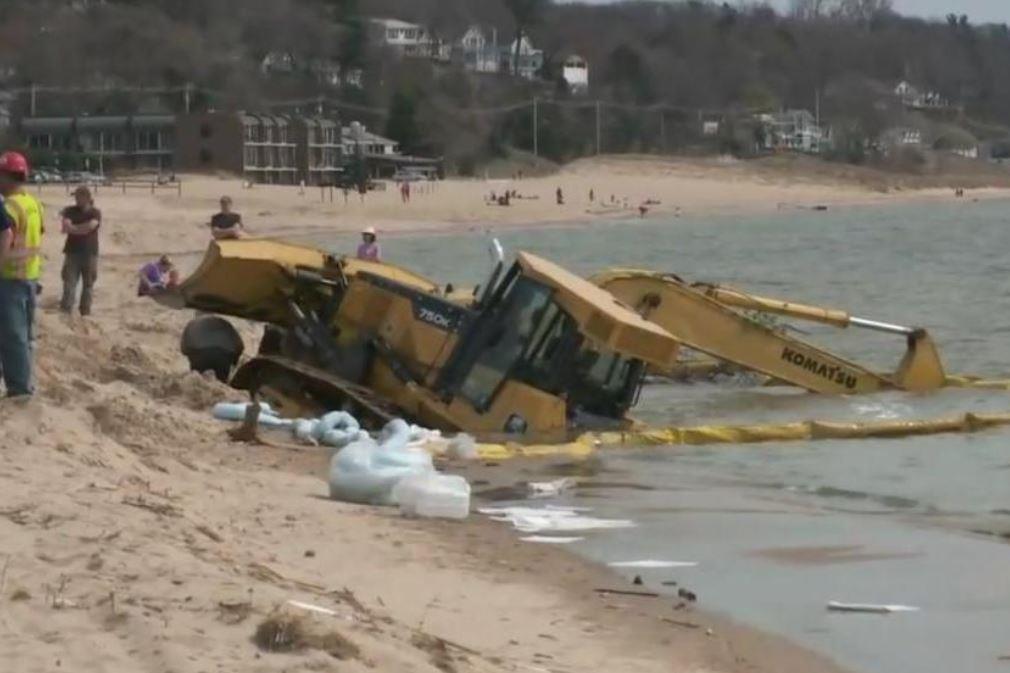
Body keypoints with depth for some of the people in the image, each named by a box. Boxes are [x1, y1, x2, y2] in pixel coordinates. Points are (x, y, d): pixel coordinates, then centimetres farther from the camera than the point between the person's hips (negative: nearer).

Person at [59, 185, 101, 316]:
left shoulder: (95, 213, 3)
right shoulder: (69, 211, 7)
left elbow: (90, 226, -14)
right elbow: (65, 228, -8)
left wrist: (73, 228, -8)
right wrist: (82, 229, -16)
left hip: (90, 253, 0)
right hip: (72, 252, 0)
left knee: (88, 285, 5)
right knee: (69, 284, -8)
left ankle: (86, 312, 13)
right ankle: (65, 312, -13)